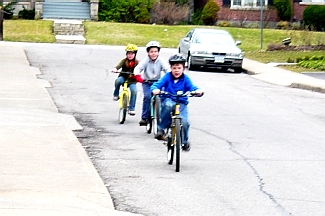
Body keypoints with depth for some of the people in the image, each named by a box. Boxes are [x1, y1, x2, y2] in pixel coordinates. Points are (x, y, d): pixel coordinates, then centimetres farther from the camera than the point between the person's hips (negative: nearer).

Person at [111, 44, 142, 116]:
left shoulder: (137, 62, -2)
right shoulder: (124, 61, -2)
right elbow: (119, 65, -20)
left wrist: (138, 77, -38)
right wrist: (115, 69, -42)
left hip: (132, 80, 0)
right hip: (123, 77, 0)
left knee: (134, 91, -25)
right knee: (118, 81, -35)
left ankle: (131, 109, -15)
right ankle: (116, 95, -8)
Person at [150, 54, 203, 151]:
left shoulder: (185, 79, -1)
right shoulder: (167, 77, -3)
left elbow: (192, 87, -13)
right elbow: (157, 84, -12)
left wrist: (198, 91, -36)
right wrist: (155, 89, -36)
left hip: (181, 103, 1)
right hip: (168, 100, -1)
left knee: (184, 121, -21)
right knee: (168, 105, -40)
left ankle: (184, 141, 10)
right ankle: (161, 129, -22)